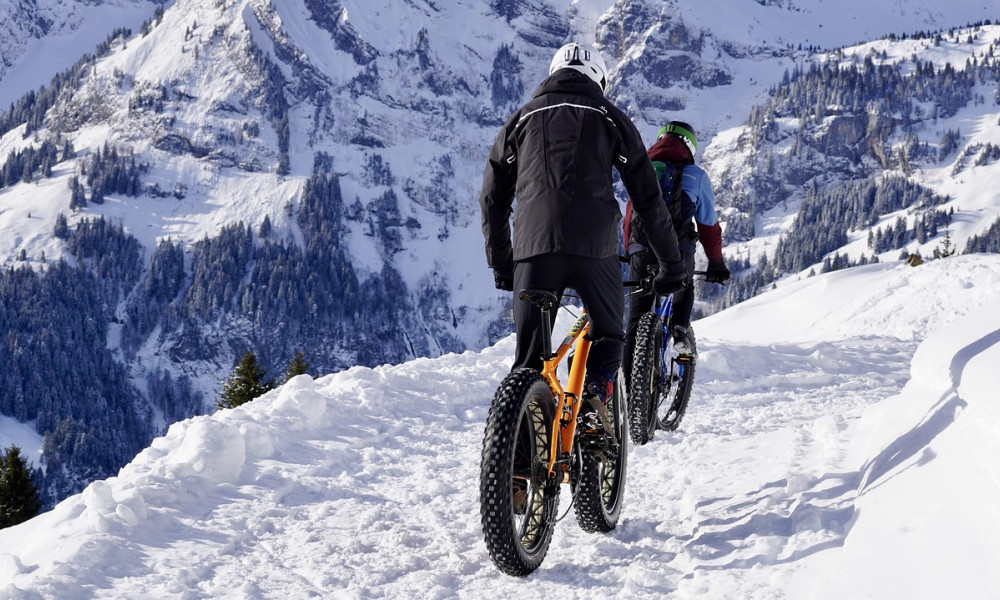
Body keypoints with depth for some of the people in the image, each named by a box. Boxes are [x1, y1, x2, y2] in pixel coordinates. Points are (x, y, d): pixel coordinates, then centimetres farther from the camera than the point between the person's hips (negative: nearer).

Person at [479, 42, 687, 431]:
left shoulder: (522, 119, 21)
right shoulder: (610, 118, 16)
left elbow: (492, 200, 20)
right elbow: (648, 199, 13)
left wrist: (501, 266, 28)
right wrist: (672, 263, 20)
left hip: (533, 247, 1)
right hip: (594, 248, -1)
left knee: (529, 356, 8)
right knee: (609, 336, 17)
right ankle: (596, 400, -7)